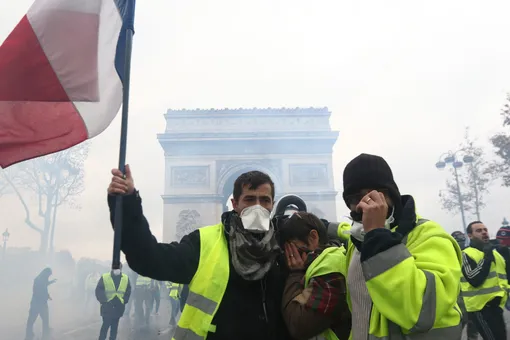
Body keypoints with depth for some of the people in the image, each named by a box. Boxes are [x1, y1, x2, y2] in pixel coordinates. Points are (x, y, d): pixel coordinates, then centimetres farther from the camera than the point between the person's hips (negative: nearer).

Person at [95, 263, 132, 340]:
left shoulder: (126, 278, 3)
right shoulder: (104, 277, -5)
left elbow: (128, 291, 9)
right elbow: (98, 291, -4)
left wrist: (124, 300, -2)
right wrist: (104, 300, -11)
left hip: (118, 307, 3)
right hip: (107, 306, -3)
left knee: (114, 326, 12)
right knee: (105, 325, -1)